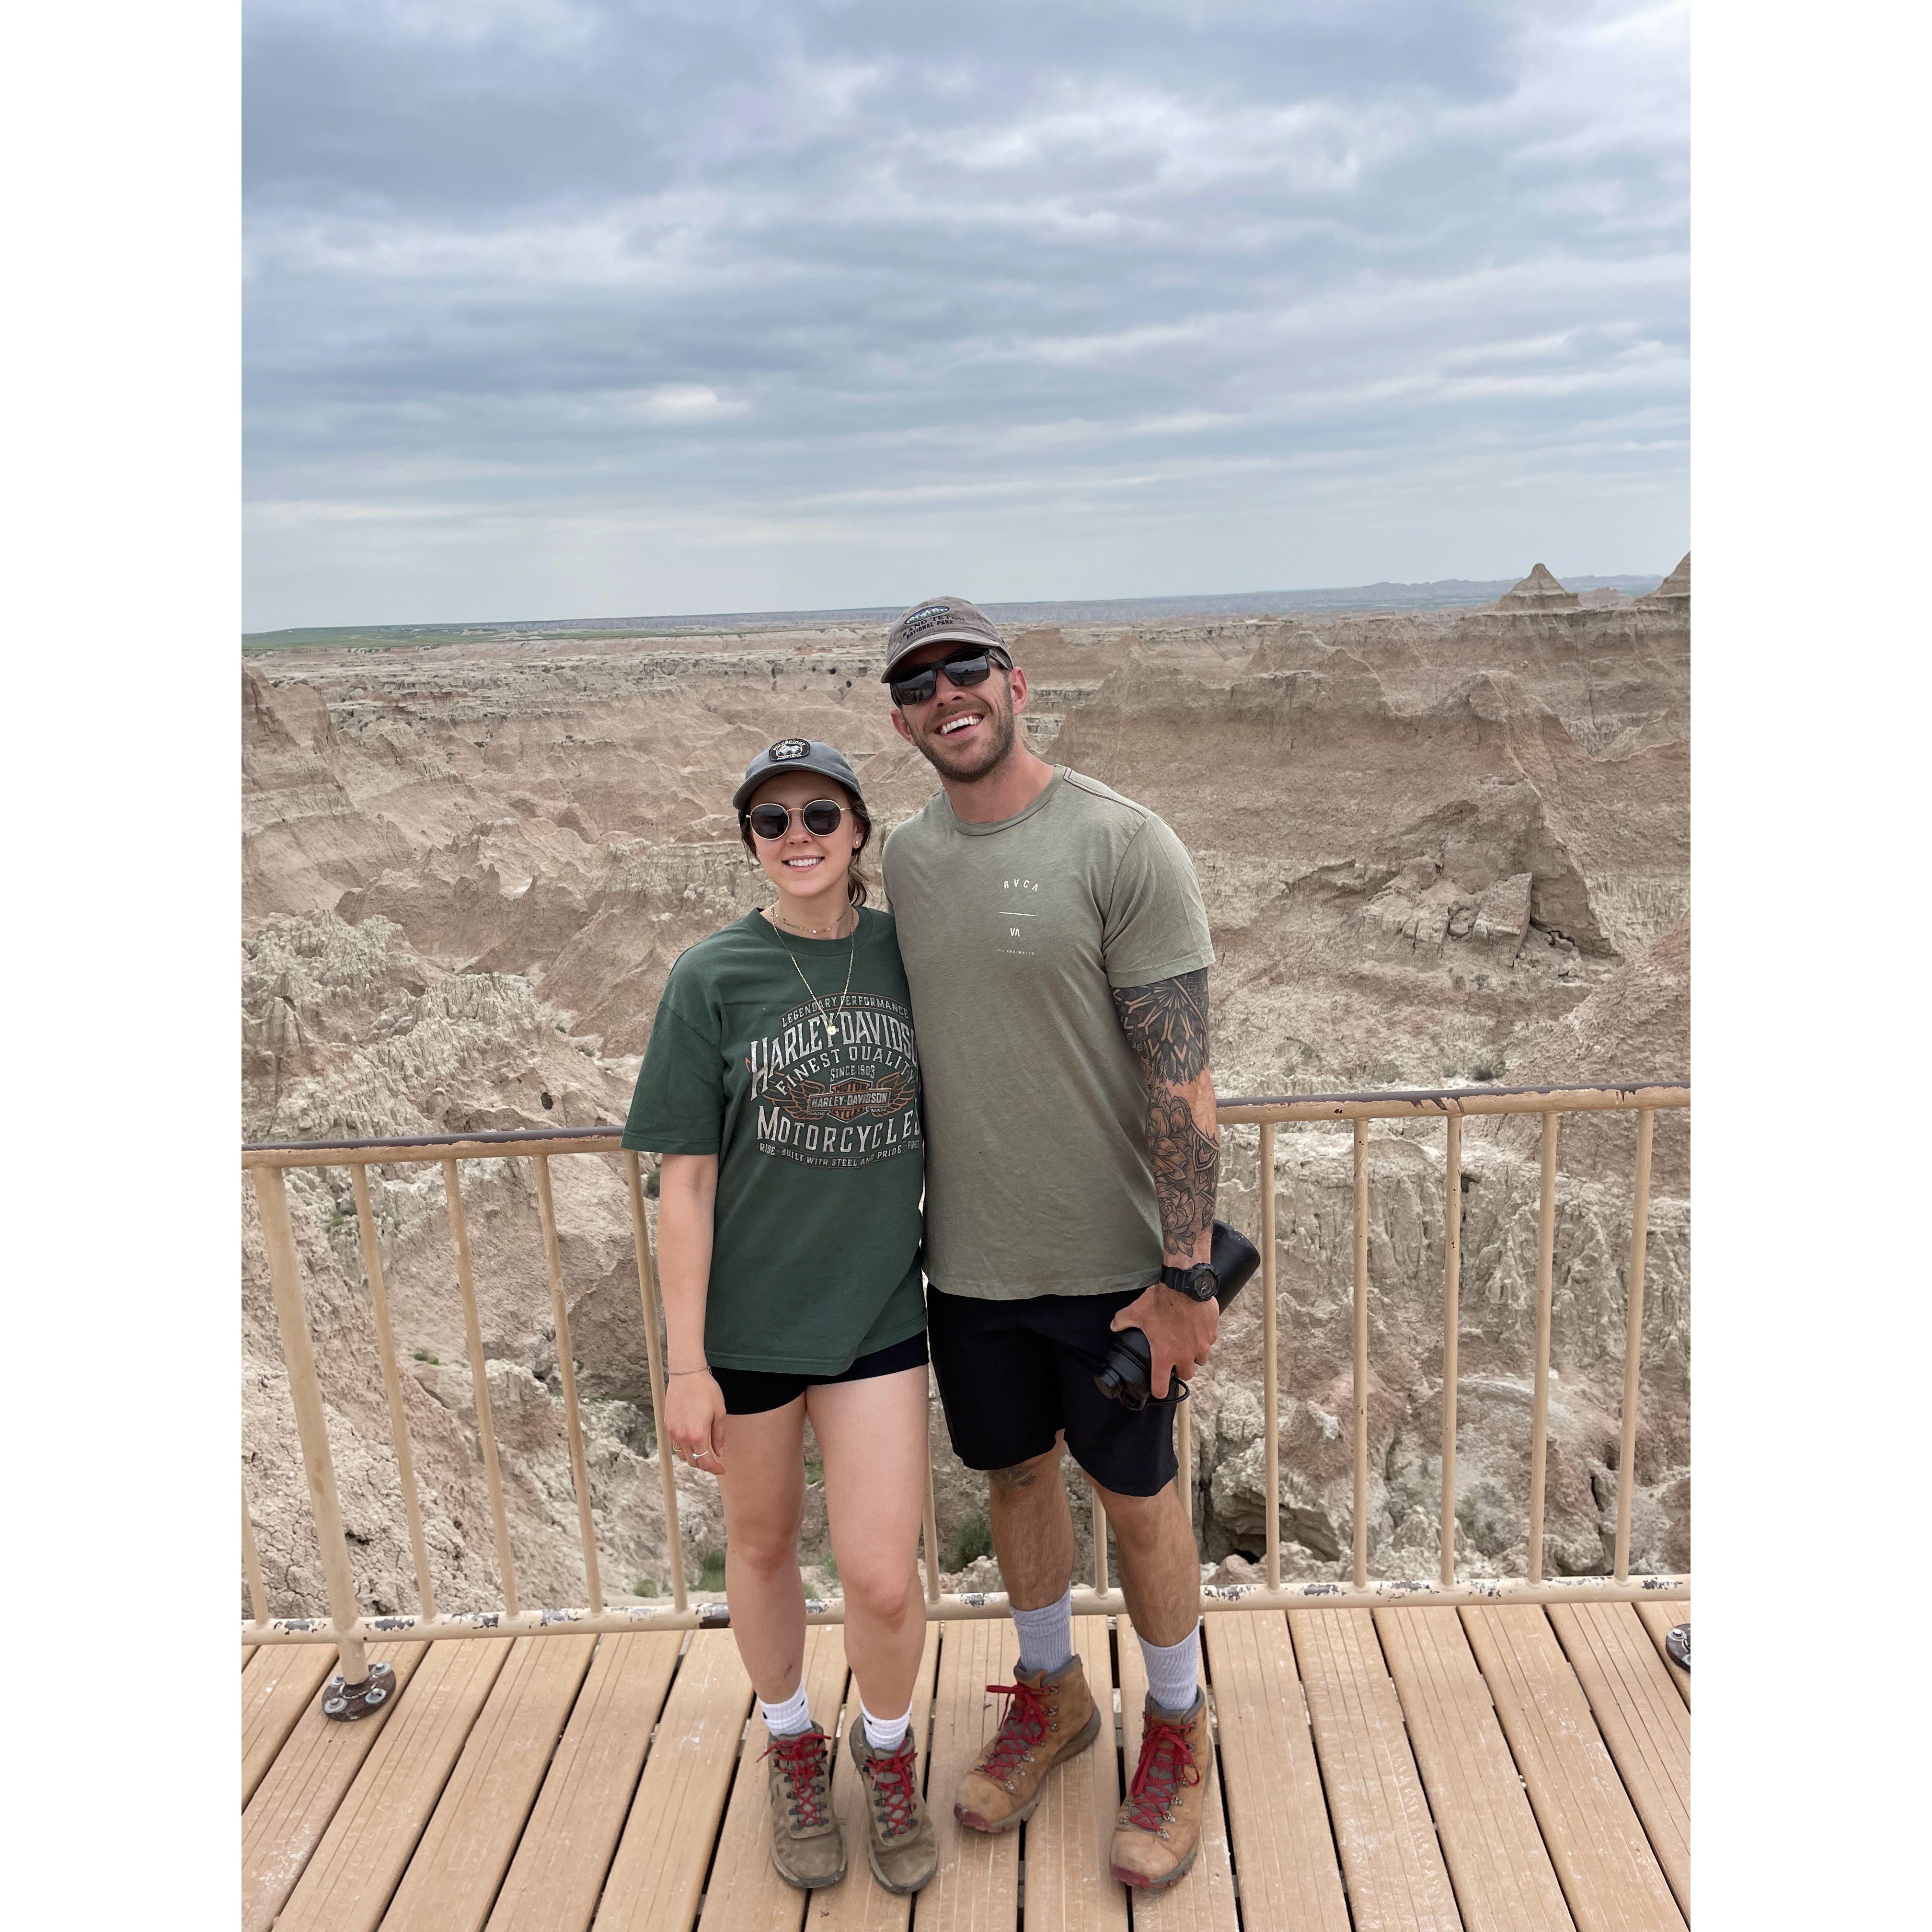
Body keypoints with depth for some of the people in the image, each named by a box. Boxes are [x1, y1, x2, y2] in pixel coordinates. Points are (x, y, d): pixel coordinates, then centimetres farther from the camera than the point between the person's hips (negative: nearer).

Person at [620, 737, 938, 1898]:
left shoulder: (910, 955, -3)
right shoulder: (712, 978, -9)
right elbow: (687, 1179, -8)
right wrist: (687, 1363, -8)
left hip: (878, 1310, 1)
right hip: (748, 1319, -1)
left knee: (883, 1580, 0)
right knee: (764, 1544, 17)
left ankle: (889, 1746, 34)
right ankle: (793, 1747, 46)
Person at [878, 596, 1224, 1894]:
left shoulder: (1122, 845, -15)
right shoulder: (902, 860, 3)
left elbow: (1182, 1078, -16)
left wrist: (1186, 1275, -18)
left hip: (1109, 1257, -4)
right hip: (969, 1258, 5)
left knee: (1138, 1495, 12)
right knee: (1017, 1476, 20)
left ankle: (1179, 1730, 38)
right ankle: (1051, 1695, 46)